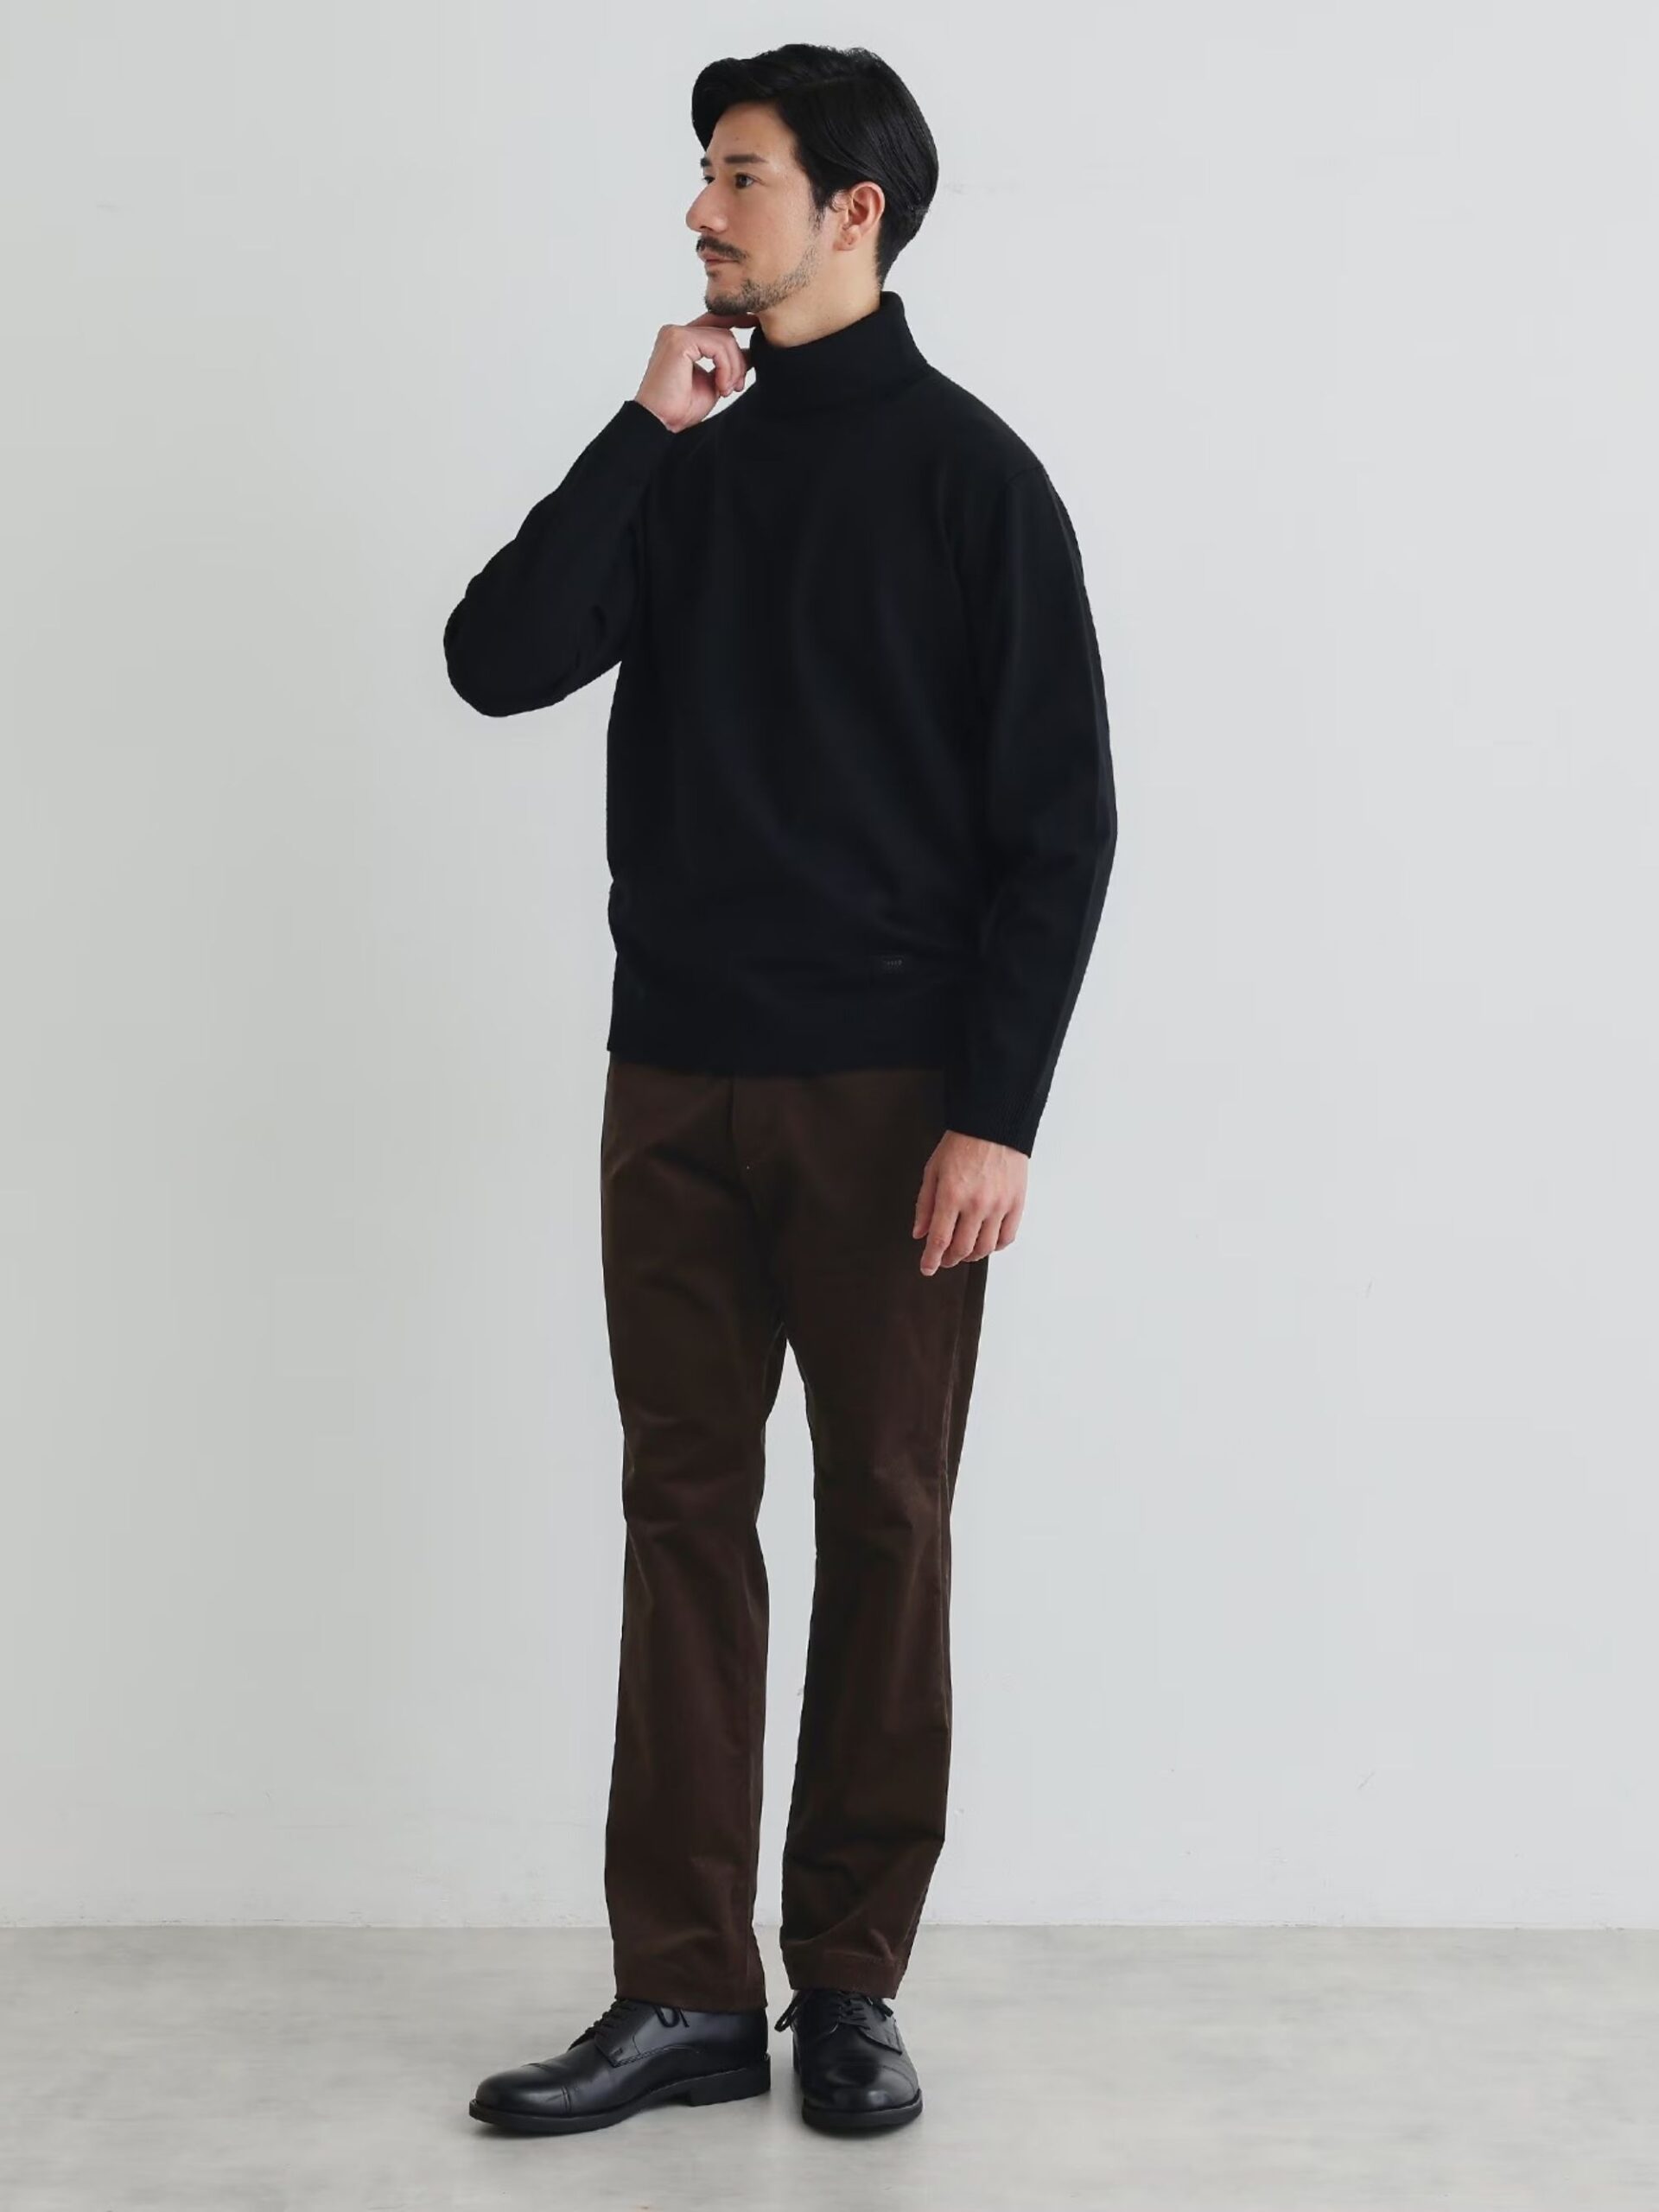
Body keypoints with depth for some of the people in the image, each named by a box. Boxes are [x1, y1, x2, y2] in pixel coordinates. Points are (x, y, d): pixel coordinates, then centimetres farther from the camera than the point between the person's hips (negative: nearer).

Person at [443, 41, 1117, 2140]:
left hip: (887, 1098, -4)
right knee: (686, 1515, 5)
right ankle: (684, 1992, 13)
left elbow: (1057, 819, -6)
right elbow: (498, 663, -2)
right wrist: (644, 430, -7)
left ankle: (851, 1983, 16)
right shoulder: (682, 465, 11)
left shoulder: (966, 472, -2)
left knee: (883, 1523, 4)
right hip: (674, 1085, 4)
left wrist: (998, 1112, -13)